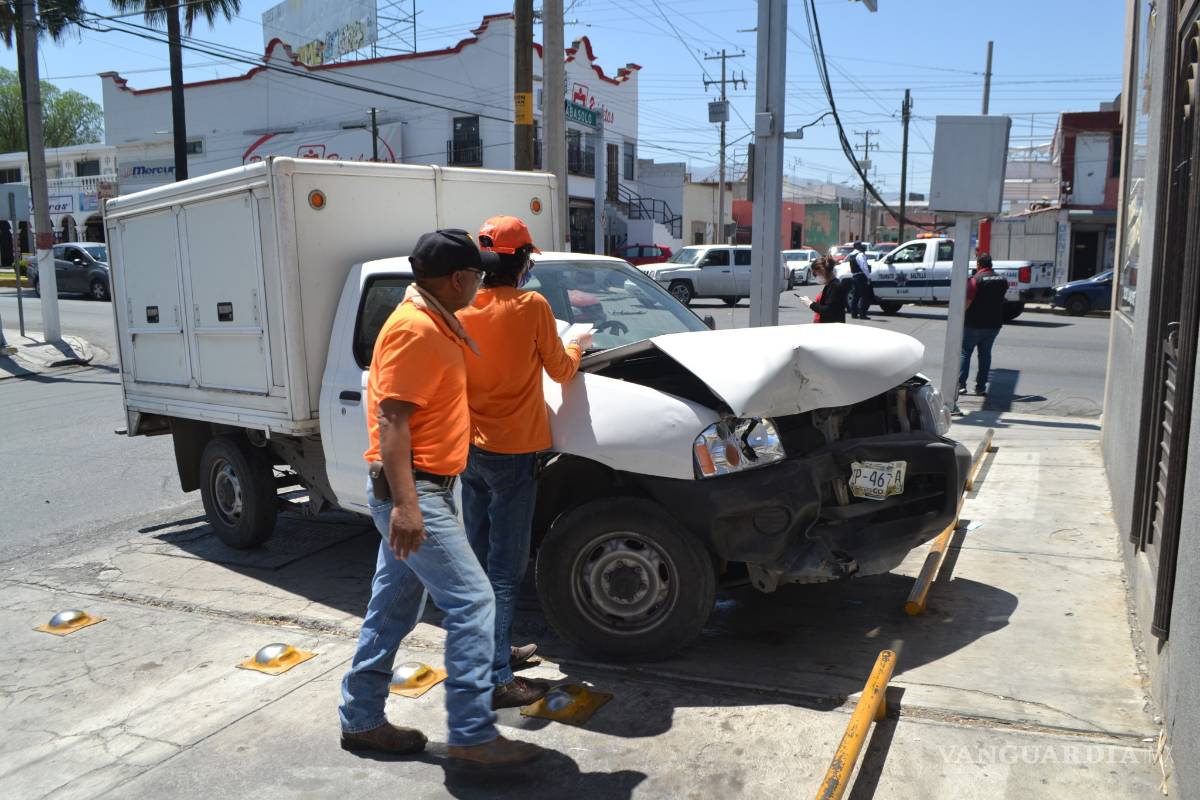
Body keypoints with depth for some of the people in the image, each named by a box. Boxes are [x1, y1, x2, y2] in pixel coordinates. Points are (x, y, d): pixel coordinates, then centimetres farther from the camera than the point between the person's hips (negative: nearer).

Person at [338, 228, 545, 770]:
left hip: (420, 489, 10)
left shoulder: (435, 321, 14)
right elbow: (391, 419, -23)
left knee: (393, 609, 16)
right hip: (413, 490, -10)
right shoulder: (414, 329, -18)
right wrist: (404, 505, -28)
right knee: (472, 603, -8)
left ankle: (361, 720, 28)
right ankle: (472, 736, 0)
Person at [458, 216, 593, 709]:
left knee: (479, 559, 17)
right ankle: (497, 680, 3)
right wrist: (577, 346, 19)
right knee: (505, 570, -1)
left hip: (470, 449, 7)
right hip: (511, 451, -6)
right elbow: (560, 370, -3)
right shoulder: (531, 307, -14)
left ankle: (493, 651, 32)